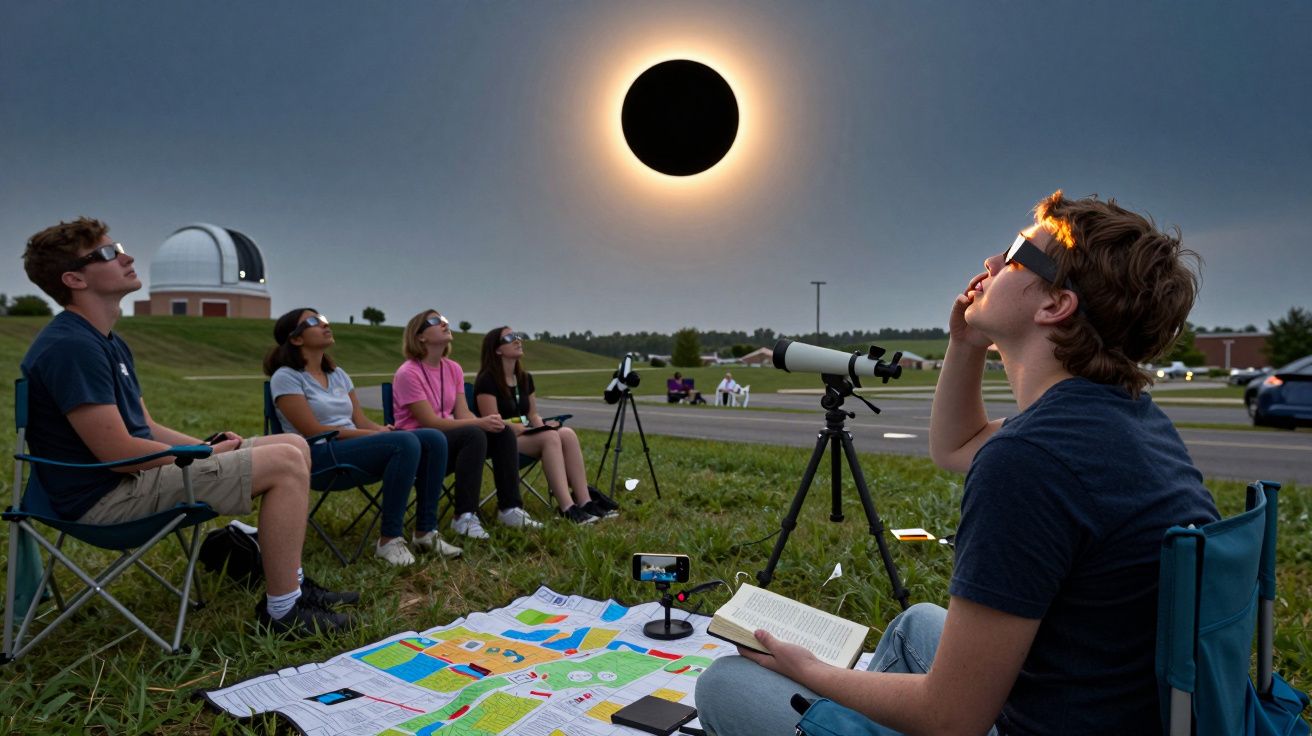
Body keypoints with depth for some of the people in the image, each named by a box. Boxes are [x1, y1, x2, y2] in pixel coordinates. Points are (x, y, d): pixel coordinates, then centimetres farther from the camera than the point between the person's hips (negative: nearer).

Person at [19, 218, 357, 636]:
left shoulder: (110, 345, 15)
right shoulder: (70, 347, -19)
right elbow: (118, 453, -23)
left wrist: (210, 446, -1)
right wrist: (207, 455, -10)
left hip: (134, 474, 10)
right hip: (107, 496, -10)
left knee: (294, 446, 6)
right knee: (285, 463, -21)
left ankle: (292, 581, 11)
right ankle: (281, 612, -12)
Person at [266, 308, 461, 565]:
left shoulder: (337, 373, 18)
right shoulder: (286, 377, -4)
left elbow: (360, 421, 13)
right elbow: (313, 430, -13)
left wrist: (384, 429, -10)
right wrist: (374, 435, -15)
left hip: (354, 445, 8)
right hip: (319, 455, -7)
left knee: (434, 440, -13)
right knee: (406, 443, -32)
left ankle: (425, 531, -9)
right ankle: (389, 539, -24)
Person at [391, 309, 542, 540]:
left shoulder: (453, 369, 7)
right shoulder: (408, 373, -15)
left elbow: (463, 414, 2)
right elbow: (430, 422, -20)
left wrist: (487, 422, -20)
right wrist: (480, 423, -25)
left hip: (448, 435, 7)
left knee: (502, 432, -15)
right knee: (474, 435, -32)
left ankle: (509, 508, -9)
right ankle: (465, 517, -27)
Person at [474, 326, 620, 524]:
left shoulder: (525, 378, 15)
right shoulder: (487, 381, -10)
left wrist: (543, 425, -4)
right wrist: (524, 428, -22)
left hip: (525, 434, 7)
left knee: (567, 434, -23)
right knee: (550, 437, -33)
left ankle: (584, 501, -29)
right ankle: (567, 509, -39)